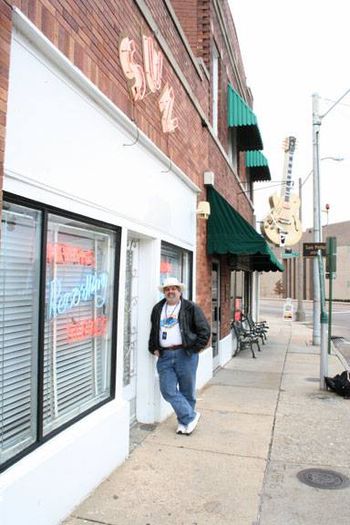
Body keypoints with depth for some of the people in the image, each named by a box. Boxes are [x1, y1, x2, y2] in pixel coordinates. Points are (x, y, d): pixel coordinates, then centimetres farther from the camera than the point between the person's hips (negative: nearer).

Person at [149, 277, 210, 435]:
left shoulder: (191, 308, 0)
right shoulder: (157, 309, 14)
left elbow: (205, 330, -2)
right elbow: (153, 331, 24)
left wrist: (194, 348, -7)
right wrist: (153, 348, 13)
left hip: (185, 355, -3)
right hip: (164, 356, 4)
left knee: (187, 391, 6)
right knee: (168, 390, -3)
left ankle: (184, 422, 24)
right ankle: (191, 416, 11)